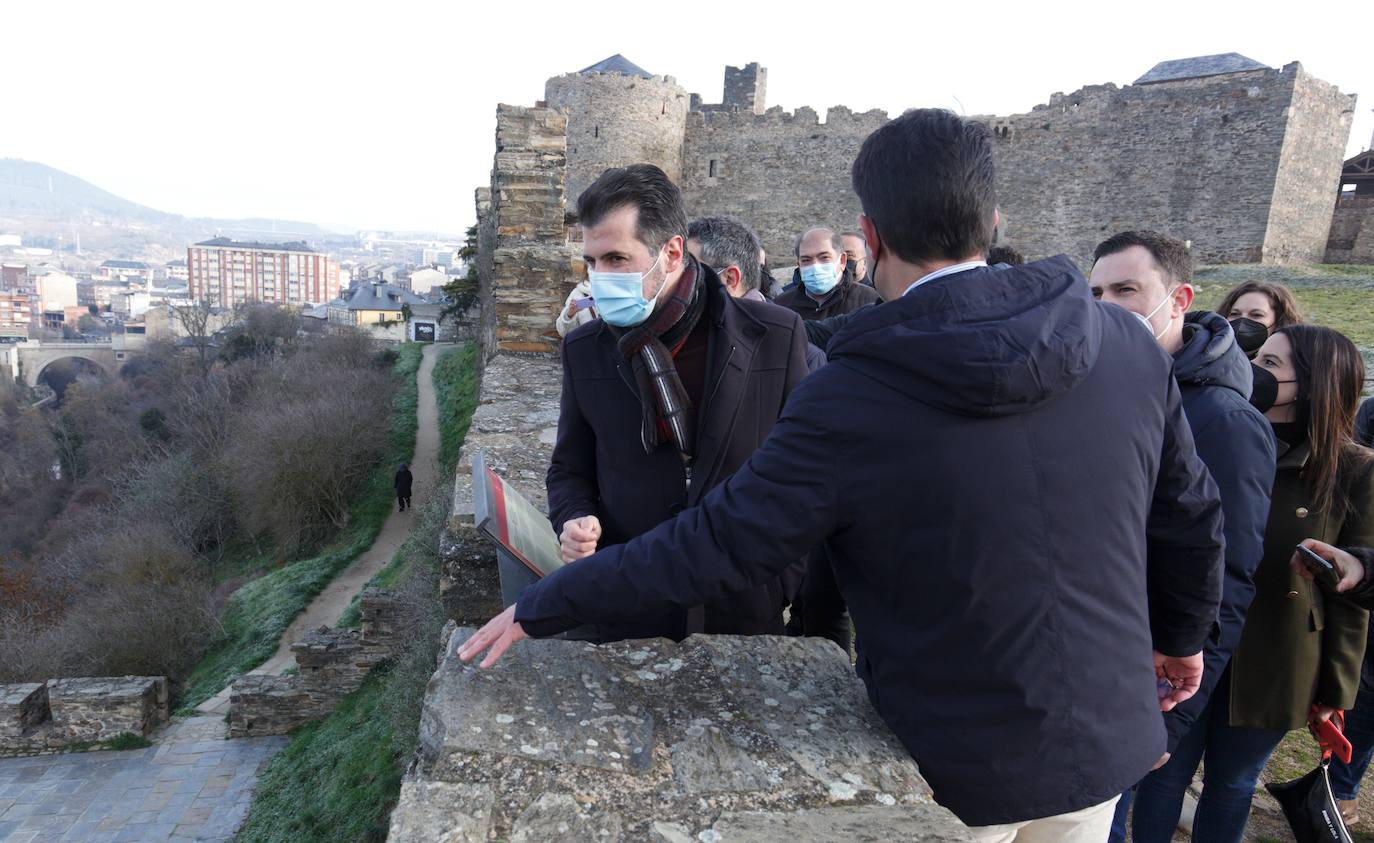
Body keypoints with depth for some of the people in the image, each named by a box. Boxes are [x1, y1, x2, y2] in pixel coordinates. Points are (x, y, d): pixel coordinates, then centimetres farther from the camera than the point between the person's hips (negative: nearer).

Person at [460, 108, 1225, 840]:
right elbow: (1193, 520, 0)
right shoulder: (1126, 341, -11)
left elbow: (711, 546, -21)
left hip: (955, 764, -4)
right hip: (1104, 735, 5)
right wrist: (1181, 636, 20)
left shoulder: (851, 400, -25)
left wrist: (539, 607, -7)